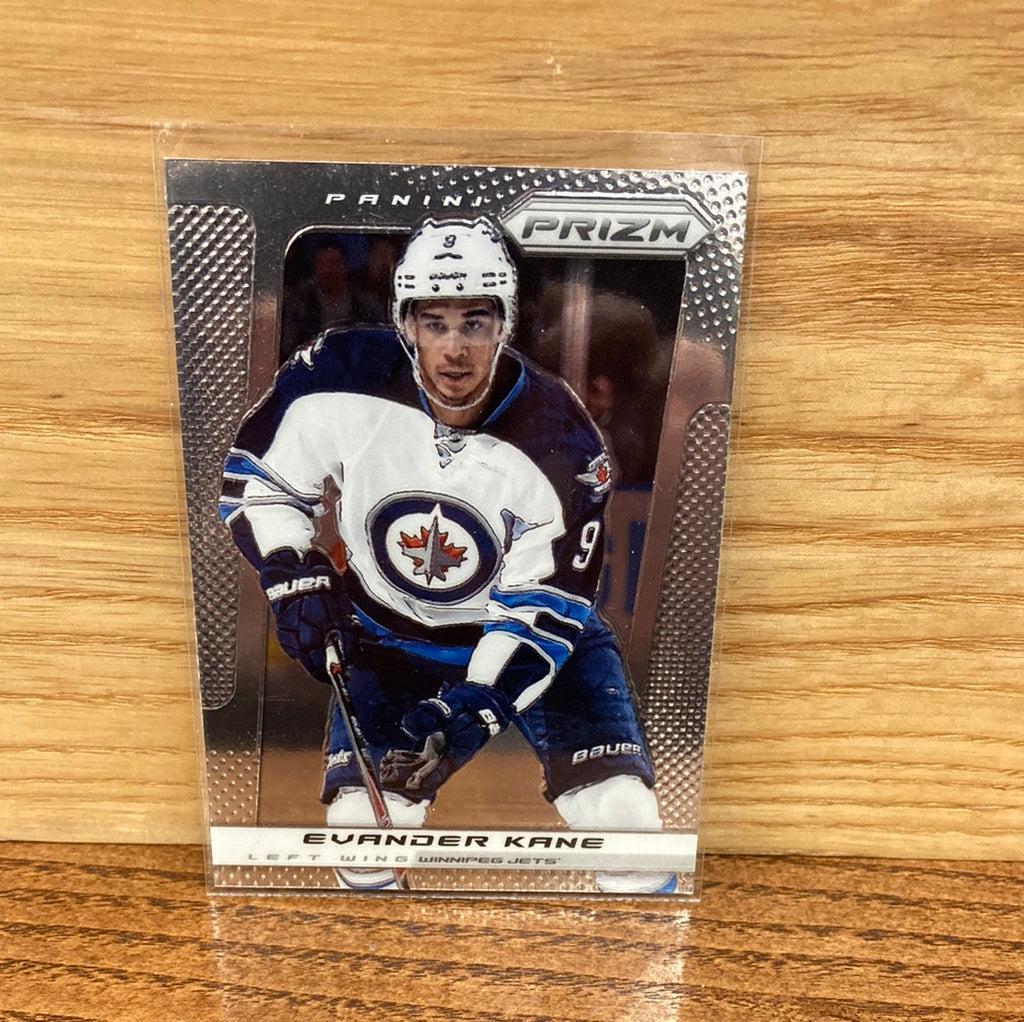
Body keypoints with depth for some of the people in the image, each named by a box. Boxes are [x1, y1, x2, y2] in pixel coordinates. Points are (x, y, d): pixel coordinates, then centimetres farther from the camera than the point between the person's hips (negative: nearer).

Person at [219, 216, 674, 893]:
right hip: (389, 638, 2)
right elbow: (256, 476, -4)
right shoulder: (345, 380, -19)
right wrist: (295, 581, -16)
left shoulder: (560, 438, -23)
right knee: (361, 824, -4)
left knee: (622, 813, -10)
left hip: (536, 633, -1)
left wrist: (471, 708, -31)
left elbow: (543, 611, -21)